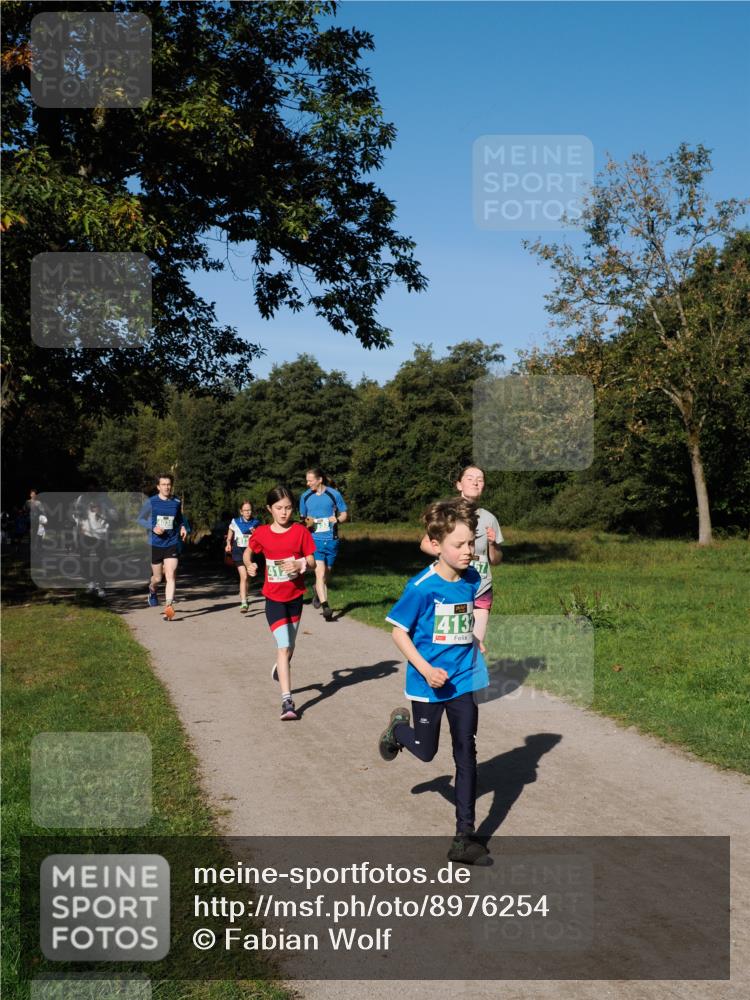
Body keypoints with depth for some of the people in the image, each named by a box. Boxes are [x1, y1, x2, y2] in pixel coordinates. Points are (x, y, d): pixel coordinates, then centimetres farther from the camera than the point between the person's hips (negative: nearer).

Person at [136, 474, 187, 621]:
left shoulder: (176, 502, 3)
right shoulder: (151, 502, -4)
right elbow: (140, 519, 3)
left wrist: (182, 527, -1)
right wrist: (153, 527, -14)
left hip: (172, 545, 1)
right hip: (155, 544, -1)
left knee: (171, 576, -13)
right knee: (157, 578, 10)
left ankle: (168, 607, -14)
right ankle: (152, 591, 45)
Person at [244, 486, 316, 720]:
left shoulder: (300, 531, -7)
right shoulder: (262, 533, -6)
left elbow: (312, 561, -4)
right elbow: (248, 551, 11)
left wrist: (300, 564, -24)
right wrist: (249, 565, -8)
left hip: (295, 596, 2)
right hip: (274, 598, -2)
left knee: (289, 646, 17)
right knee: (283, 646, -13)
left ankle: (279, 668, 51)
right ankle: (287, 700, -14)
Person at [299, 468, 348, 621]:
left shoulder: (334, 494, -3)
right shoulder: (305, 496, 3)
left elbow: (344, 513, 5)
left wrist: (337, 519, -16)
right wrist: (307, 522, -8)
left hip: (331, 539, 1)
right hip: (314, 539, -1)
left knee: (326, 573, 16)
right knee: (320, 573, -15)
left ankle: (317, 590, 46)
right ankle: (325, 607, -17)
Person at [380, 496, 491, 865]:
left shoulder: (471, 579, -2)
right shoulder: (421, 587, -19)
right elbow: (399, 632, -13)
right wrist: (426, 669, -21)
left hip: (463, 682, 4)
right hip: (429, 683, -4)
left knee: (467, 755, 2)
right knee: (426, 751, 14)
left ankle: (464, 838, 10)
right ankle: (399, 726, 49)